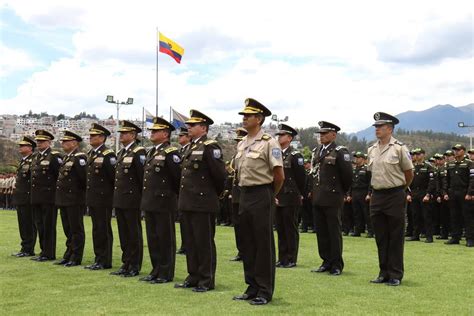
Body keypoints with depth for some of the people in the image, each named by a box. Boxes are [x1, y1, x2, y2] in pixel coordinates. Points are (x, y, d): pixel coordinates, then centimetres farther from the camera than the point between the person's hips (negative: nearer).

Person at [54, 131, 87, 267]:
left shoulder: (79, 158, -15)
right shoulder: (66, 158, 15)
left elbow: (84, 177, -20)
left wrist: (82, 191, -11)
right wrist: (59, 198, 17)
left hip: (75, 200, -9)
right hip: (64, 199, 9)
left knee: (76, 230, -1)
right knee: (68, 230, 15)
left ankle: (76, 258, 4)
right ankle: (68, 256, 23)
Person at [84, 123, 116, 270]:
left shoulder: (108, 154, -13)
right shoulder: (91, 154, 13)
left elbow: (114, 176, -17)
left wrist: (111, 192, -12)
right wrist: (89, 196, 16)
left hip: (103, 199, -8)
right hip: (93, 198, 9)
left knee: (104, 230, -2)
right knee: (97, 229, 13)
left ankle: (105, 261, 4)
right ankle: (98, 259, 20)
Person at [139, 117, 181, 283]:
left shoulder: (170, 153, -12)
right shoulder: (151, 152, 15)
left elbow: (178, 177, -16)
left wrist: (173, 194, -7)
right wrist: (146, 198, 16)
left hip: (164, 203, -9)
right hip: (150, 202, 9)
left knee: (165, 239, -1)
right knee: (153, 238, 13)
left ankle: (166, 274, 6)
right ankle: (156, 271, 22)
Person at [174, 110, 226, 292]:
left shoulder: (210, 147, -12)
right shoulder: (191, 148, 15)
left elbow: (219, 173, -14)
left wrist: (216, 193, -2)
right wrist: (183, 198, 17)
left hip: (203, 204, -9)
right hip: (187, 203, 9)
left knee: (204, 243, -1)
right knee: (190, 242, 14)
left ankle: (207, 281, 7)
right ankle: (194, 277, 23)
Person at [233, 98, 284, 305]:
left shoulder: (269, 143, -11)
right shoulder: (241, 144, 12)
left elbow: (279, 175, -12)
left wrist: (271, 196, 1)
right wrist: (245, 192, 16)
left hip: (262, 197, -8)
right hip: (244, 195, 8)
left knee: (264, 245, -2)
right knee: (247, 245, 11)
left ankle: (265, 291, 6)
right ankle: (252, 288, 21)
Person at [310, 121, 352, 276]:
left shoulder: (340, 152, -9)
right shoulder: (316, 151, 13)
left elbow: (347, 174, -9)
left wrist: (342, 192, 2)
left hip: (332, 199, -7)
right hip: (317, 198, 7)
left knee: (334, 232, 0)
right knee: (321, 232, 11)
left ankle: (336, 265, 8)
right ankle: (326, 262, 21)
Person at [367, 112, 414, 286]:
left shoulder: (399, 148, -7)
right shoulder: (371, 150, 9)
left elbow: (409, 174, 1)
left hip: (395, 196, -6)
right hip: (377, 196, 6)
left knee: (395, 238, 0)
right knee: (381, 237, 10)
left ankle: (395, 275, 8)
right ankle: (384, 273, 19)